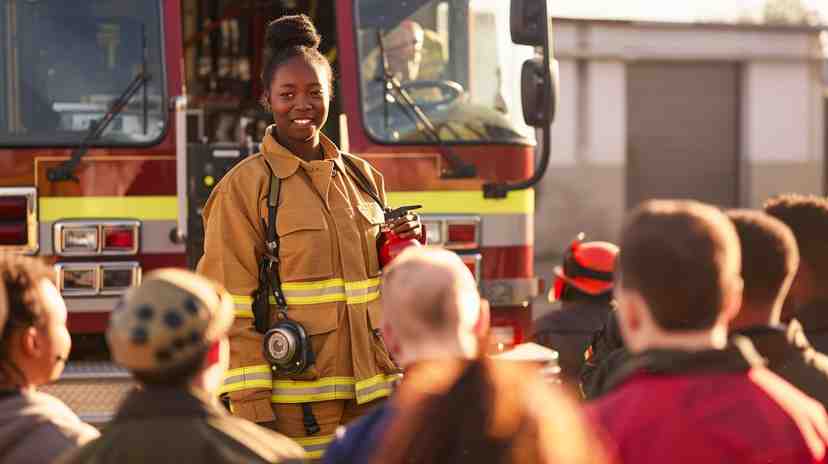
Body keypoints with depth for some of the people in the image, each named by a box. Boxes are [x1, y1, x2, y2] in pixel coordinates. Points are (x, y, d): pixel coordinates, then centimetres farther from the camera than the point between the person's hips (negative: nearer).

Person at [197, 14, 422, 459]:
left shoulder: (361, 177, 13)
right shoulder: (244, 187, -4)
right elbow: (232, 313, -8)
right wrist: (252, 412, -14)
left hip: (370, 401, 5)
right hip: (296, 408, -5)